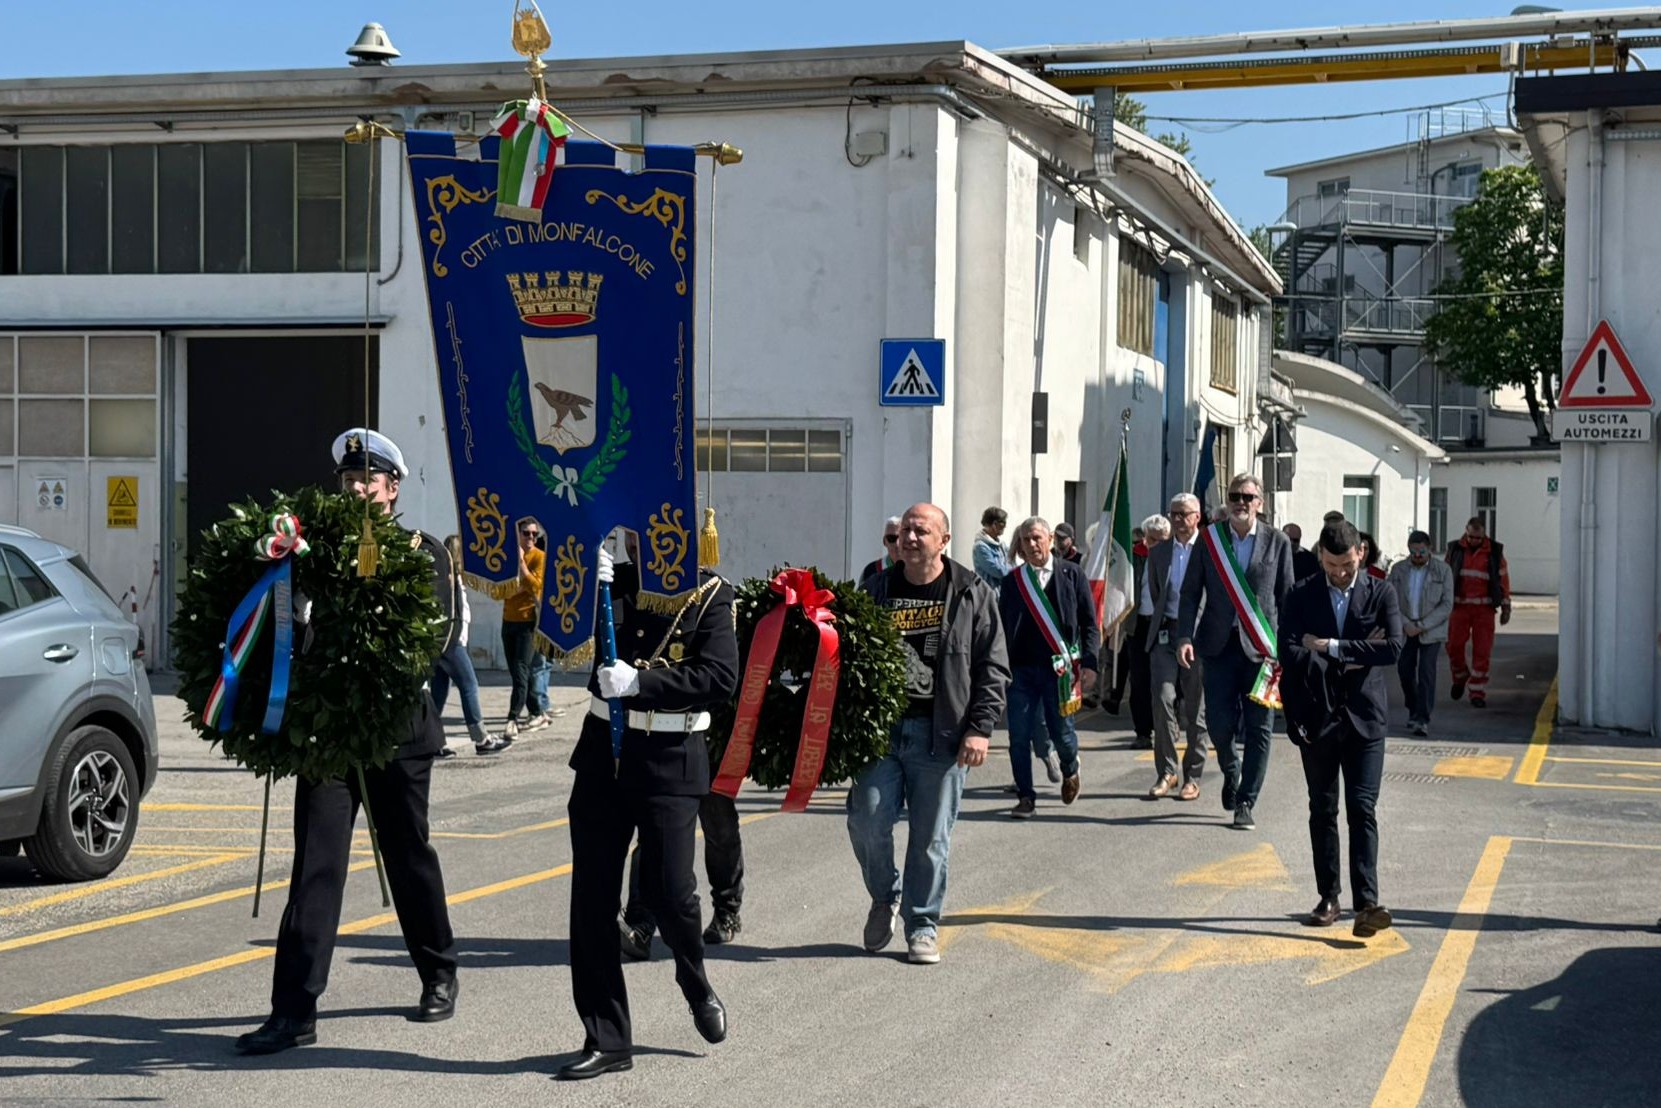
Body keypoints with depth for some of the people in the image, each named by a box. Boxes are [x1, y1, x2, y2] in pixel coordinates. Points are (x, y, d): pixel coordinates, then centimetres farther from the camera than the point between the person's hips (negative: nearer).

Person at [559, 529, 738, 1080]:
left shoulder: (709, 594, -6)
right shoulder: (615, 580, 6)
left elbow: (720, 677, -16)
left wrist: (641, 681, -23)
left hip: (670, 761, -4)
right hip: (603, 754, 4)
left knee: (667, 890, -4)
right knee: (591, 897, 2)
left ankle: (697, 984, 30)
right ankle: (607, 1039, 10)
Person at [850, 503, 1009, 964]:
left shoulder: (972, 594, 2)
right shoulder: (876, 591, 9)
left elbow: (993, 669, 1)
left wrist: (980, 728, -8)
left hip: (941, 734, -2)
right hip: (880, 727, 2)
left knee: (931, 837, 3)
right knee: (867, 819, -5)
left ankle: (923, 926, 17)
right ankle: (885, 897, 22)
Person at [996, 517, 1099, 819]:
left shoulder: (1072, 575, 2)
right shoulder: (1012, 581, 7)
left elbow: (1089, 623, 2)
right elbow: (1003, 627, 10)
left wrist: (1089, 663, -7)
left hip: (1059, 667, -2)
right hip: (1021, 669, 2)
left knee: (1061, 732, 5)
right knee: (1019, 736, -1)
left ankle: (1069, 771, 38)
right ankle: (1025, 797, 10)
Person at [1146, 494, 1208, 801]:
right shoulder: (1159, 553, 12)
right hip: (1165, 634, 3)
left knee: (1196, 707, 3)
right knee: (1163, 699, -11)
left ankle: (1192, 777, 12)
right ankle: (1165, 772, -1)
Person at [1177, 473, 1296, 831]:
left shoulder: (1277, 542, 3)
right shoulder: (1209, 538, 5)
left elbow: (1287, 599, 5)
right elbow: (1191, 592, 5)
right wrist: (1185, 637, -6)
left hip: (1261, 647, -1)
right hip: (1220, 643, 1)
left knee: (1258, 728, -1)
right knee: (1219, 723, -1)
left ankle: (1245, 803, 8)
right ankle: (1231, 772, 30)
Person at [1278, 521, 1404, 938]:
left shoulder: (1381, 594, 2)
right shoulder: (1301, 597, 2)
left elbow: (1393, 647, -12)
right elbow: (1290, 653, -10)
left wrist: (1332, 648, -13)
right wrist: (1355, 657, -11)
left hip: (1364, 717, -1)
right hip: (1317, 717, 1)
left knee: (1362, 810, -8)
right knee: (1322, 811, 9)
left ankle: (1366, 904, -13)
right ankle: (1329, 898, 17)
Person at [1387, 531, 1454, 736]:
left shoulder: (1443, 570, -3)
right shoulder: (1398, 570, 3)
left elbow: (1447, 604, -6)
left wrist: (1422, 625, -14)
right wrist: (1405, 624, -13)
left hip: (1431, 630, -3)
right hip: (1405, 630, 3)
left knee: (1426, 672, -10)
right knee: (1405, 671, 5)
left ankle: (1422, 719, -10)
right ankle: (1413, 711, 26)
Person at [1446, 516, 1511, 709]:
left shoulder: (1495, 552, 3)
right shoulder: (1455, 550, 5)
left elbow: (1503, 579, 8)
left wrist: (1506, 607, 6)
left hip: (1484, 608, -1)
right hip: (1459, 606, 1)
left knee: (1482, 651, -3)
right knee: (1454, 646, -2)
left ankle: (1478, 692, 4)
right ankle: (1460, 677, 26)